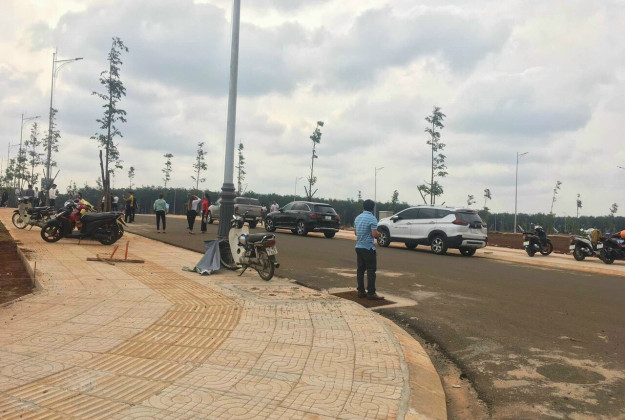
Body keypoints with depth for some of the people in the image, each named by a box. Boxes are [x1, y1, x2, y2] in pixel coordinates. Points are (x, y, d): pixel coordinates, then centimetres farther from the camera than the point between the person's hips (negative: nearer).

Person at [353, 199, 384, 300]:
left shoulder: (358, 218, 10)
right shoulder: (372, 219, -13)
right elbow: (374, 234, -17)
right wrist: (378, 234, 3)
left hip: (358, 247, 7)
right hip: (368, 248, -7)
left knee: (360, 269, 10)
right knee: (371, 270, -3)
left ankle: (361, 291, 14)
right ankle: (371, 293, -4)